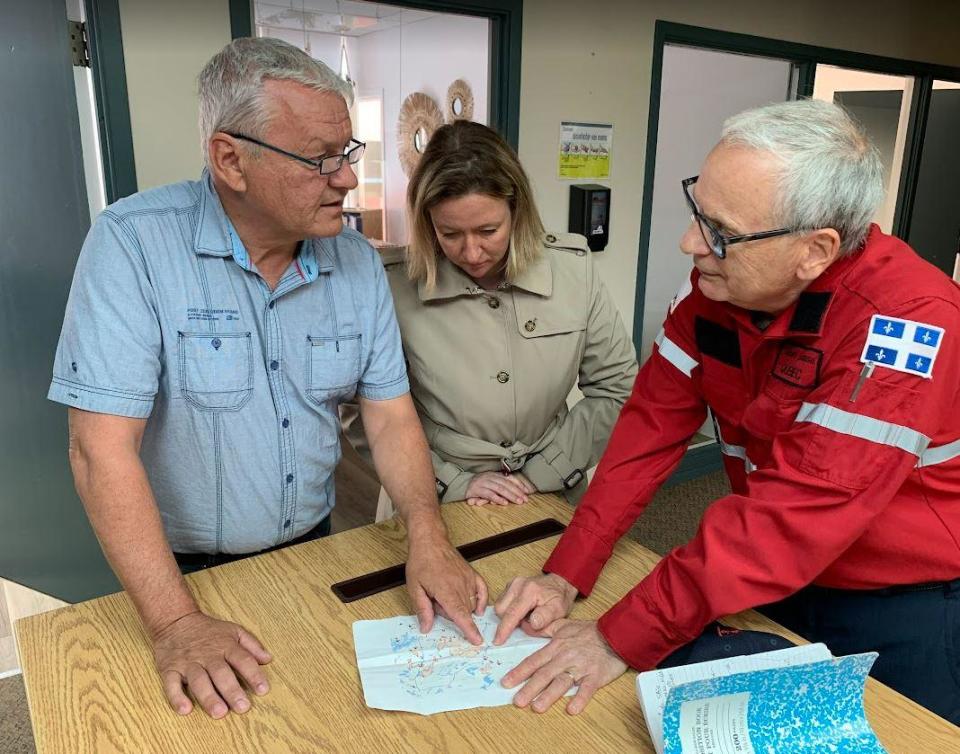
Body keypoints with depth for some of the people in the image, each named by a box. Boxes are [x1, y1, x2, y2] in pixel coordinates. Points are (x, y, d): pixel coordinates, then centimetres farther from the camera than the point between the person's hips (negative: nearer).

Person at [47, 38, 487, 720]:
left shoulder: (359, 262, -7)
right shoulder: (134, 244, -22)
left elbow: (390, 417, -6)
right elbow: (103, 445, -25)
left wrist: (428, 536, -21)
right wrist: (177, 623, -27)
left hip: (313, 546, 4)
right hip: (183, 567, -3)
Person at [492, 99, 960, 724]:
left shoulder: (909, 323, -30)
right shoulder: (717, 282, -12)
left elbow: (792, 516, -33)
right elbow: (652, 426, -9)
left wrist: (622, 639, -29)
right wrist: (565, 575, -15)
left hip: (907, 607, -4)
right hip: (772, 584, 5)